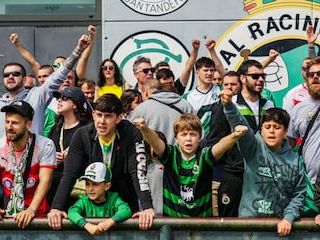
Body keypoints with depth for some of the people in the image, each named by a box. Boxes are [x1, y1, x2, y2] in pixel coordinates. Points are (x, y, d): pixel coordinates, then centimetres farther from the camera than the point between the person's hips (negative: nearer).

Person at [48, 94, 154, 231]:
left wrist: (147, 207, -38)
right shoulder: (81, 135, -12)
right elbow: (70, 174, -15)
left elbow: (139, 172, -25)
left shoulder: (131, 135, -17)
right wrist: (56, 207, -27)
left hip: (126, 202, -1)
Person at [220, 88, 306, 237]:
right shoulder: (254, 147, -5)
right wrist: (228, 105, -39)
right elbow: (239, 124, -22)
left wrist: (288, 218, -9)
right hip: (249, 219, -2)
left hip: (280, 223, 2)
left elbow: (299, 194, 4)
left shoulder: (295, 160, 2)